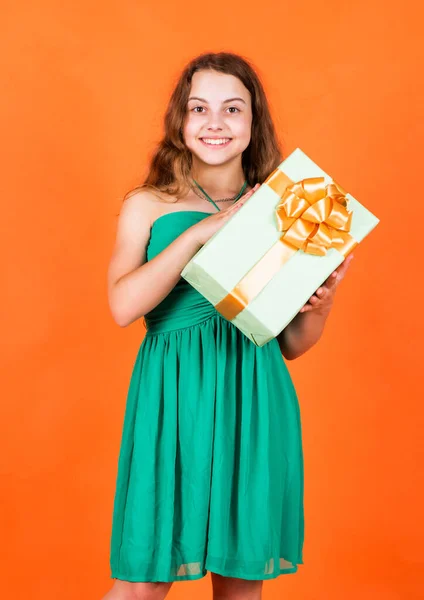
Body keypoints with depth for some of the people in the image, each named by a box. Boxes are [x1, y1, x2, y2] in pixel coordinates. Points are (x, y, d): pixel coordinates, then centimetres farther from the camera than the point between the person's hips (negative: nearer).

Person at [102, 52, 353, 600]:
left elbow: (292, 346, 14)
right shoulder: (147, 206, 4)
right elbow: (123, 307, -13)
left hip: (253, 403, 2)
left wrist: (319, 307, -7)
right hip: (173, 396, -2)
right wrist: (200, 232, -15)